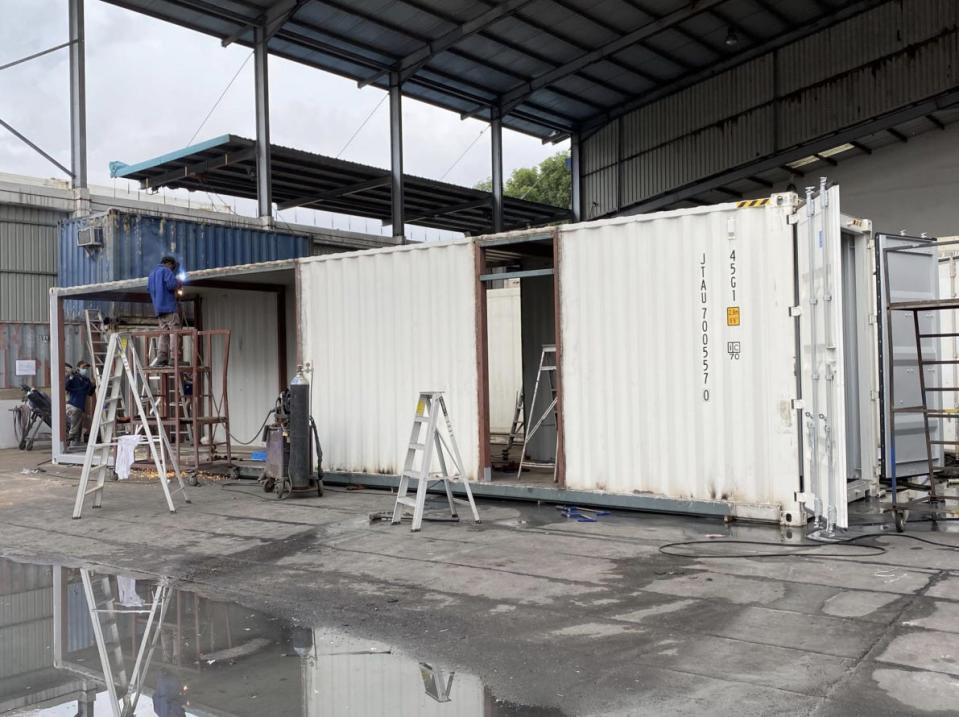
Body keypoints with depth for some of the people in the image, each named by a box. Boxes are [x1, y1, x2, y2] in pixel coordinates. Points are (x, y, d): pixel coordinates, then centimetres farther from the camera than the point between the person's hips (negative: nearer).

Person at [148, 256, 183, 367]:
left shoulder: (151, 274, 23)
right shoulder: (166, 270, -2)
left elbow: (149, 289, 31)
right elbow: (172, 284, -18)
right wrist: (179, 283, 4)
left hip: (158, 309, 8)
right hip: (169, 307, -8)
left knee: (164, 334, 4)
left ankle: (161, 359, -8)